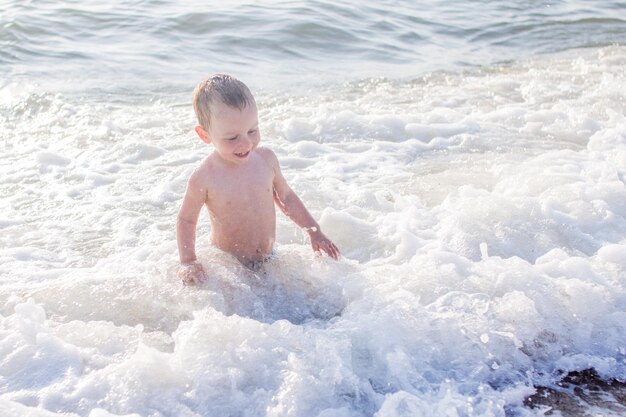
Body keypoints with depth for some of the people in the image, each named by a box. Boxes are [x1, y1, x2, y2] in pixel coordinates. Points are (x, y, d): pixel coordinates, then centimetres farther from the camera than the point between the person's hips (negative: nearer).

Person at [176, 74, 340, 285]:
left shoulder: (266, 158, -7)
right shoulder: (204, 178, -19)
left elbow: (286, 196, 9)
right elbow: (186, 219, -4)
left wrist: (314, 232, 11)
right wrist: (188, 262, -14)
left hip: (268, 258, 4)